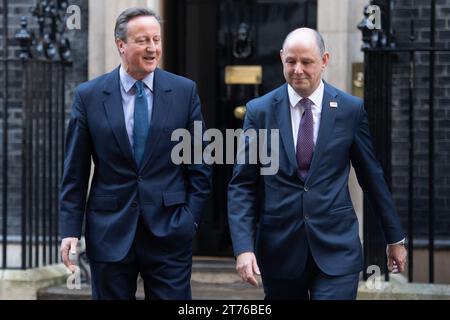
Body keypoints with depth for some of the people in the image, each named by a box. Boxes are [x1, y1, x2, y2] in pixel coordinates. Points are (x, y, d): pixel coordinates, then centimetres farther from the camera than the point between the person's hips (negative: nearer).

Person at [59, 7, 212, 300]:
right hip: (109, 234, 0)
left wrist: (191, 218, -2)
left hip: (169, 231, 0)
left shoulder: (184, 91, 2)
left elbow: (200, 164, 6)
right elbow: (75, 171, 3)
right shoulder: (89, 96, 1)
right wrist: (70, 229, -2)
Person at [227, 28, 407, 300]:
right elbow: (242, 185, 0)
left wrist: (395, 238, 16)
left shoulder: (351, 110, 1)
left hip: (336, 247, -1)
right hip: (280, 248, 1)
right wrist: (244, 247, -12)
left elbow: (372, 176, 9)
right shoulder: (260, 111, 0)